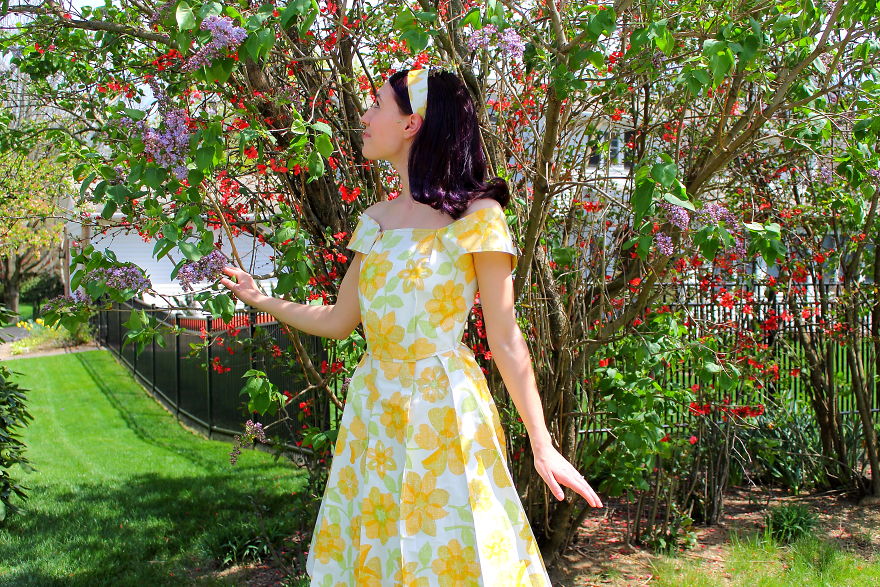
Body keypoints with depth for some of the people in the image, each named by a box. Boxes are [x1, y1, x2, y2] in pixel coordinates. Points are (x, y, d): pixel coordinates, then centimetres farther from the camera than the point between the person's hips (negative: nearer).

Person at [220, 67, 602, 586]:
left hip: (444, 412, -5)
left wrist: (542, 445, -8)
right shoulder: (375, 220, 9)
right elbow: (338, 321, 16)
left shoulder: (477, 215, -8)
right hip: (374, 411, 6)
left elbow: (506, 339, -8)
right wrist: (261, 299, 20)